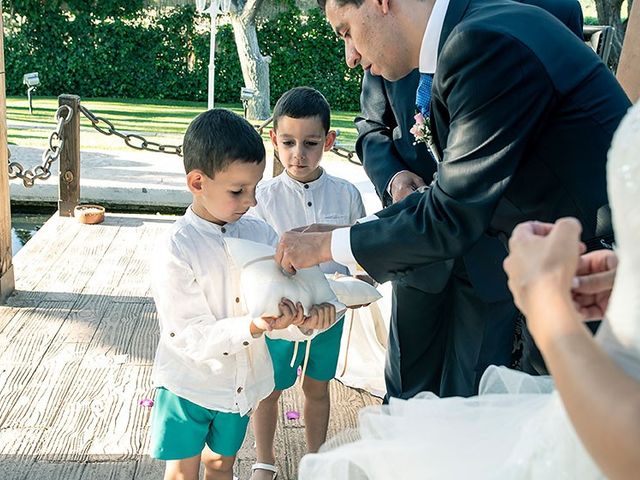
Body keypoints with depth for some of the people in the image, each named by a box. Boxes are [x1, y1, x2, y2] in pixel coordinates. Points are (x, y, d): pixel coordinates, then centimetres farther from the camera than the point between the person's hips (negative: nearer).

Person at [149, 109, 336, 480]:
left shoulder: (262, 234, -8)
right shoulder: (175, 252, -22)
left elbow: (278, 310, -6)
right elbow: (194, 338, -23)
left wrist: (305, 322, -29)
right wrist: (254, 325, -37)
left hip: (242, 383, 4)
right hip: (189, 385, -4)